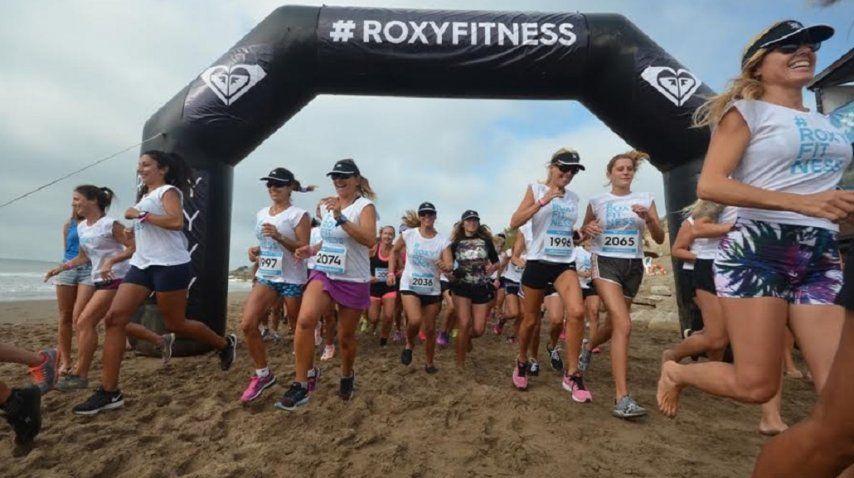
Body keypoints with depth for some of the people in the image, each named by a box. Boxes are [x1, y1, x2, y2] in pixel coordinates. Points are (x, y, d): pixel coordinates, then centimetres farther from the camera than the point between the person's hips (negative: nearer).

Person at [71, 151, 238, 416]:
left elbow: (177, 222, -23)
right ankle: (109, 392, 2)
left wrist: (141, 215, -16)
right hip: (142, 264, 9)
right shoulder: (145, 195, 22)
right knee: (114, 318, -3)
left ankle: (225, 343, 22)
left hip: (169, 265, -8)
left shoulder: (168, 191, -5)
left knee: (175, 324, -1)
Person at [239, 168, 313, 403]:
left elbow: (304, 249, -14)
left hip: (292, 279, -6)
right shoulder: (261, 214, 12)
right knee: (247, 324, -8)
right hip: (266, 277, 6)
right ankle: (263, 375, 11)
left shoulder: (298, 214, -9)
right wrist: (256, 250, 3)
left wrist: (279, 237, -26)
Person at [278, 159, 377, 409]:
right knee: (305, 319, -22)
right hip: (324, 273, 4)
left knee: (346, 337, 8)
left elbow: (370, 240, -25)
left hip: (354, 281, -4)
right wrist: (313, 249, 6)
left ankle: (347, 376, 37)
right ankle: (302, 382, -9)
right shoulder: (331, 205, 11)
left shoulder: (365, 205, -8)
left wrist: (340, 217, -32)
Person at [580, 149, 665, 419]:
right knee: (623, 325, -20)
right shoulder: (597, 202, 2)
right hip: (606, 263, -4)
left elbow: (660, 239, 2)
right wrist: (587, 229, -11)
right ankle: (622, 399, -18)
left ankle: (588, 348, 49)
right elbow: (584, 231, 13)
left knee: (615, 323, 15)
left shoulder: (645, 199, 6)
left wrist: (649, 218, -17)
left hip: (633, 266, 4)